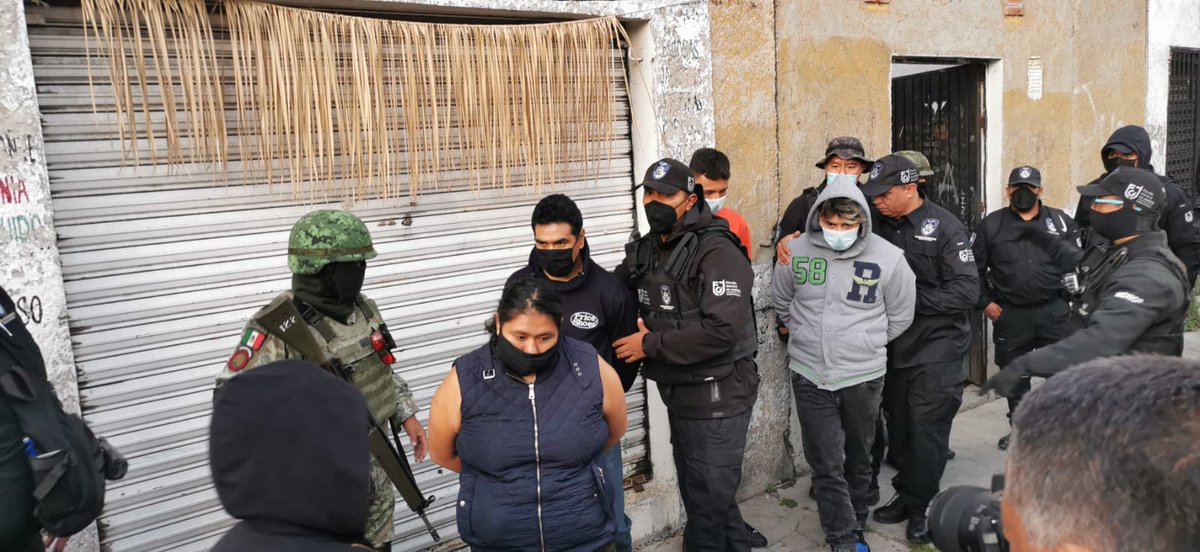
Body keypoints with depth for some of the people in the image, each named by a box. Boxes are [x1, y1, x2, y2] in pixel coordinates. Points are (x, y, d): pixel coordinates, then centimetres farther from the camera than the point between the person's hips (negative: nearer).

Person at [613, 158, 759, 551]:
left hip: (717, 397, -8)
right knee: (697, 490, 23)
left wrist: (650, 344, -21)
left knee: (710, 496, 6)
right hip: (678, 394, 8)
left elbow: (721, 331, -28)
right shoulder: (645, 251, 5)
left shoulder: (717, 252, -18)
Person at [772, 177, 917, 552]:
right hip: (809, 374, 0)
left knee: (858, 459, 17)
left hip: (863, 376, 0)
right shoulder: (796, 252, -7)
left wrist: (867, 344, 11)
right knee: (826, 464, 2)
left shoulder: (888, 258, -10)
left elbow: (900, 317, 4)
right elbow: (781, 302, 11)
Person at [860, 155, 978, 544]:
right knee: (899, 427, 13)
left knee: (926, 430, -1)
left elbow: (967, 290, -17)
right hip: (895, 347, 6)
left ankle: (920, 507, 14)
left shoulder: (945, 227, -12)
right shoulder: (881, 228, 5)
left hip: (936, 348, -5)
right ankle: (906, 495, 29)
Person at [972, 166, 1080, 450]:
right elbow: (974, 267, 4)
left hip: (1054, 312, 0)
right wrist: (984, 302, -1)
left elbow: (1076, 264, 5)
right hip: (1009, 314, 1)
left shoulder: (1061, 222, 5)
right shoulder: (990, 225, 3)